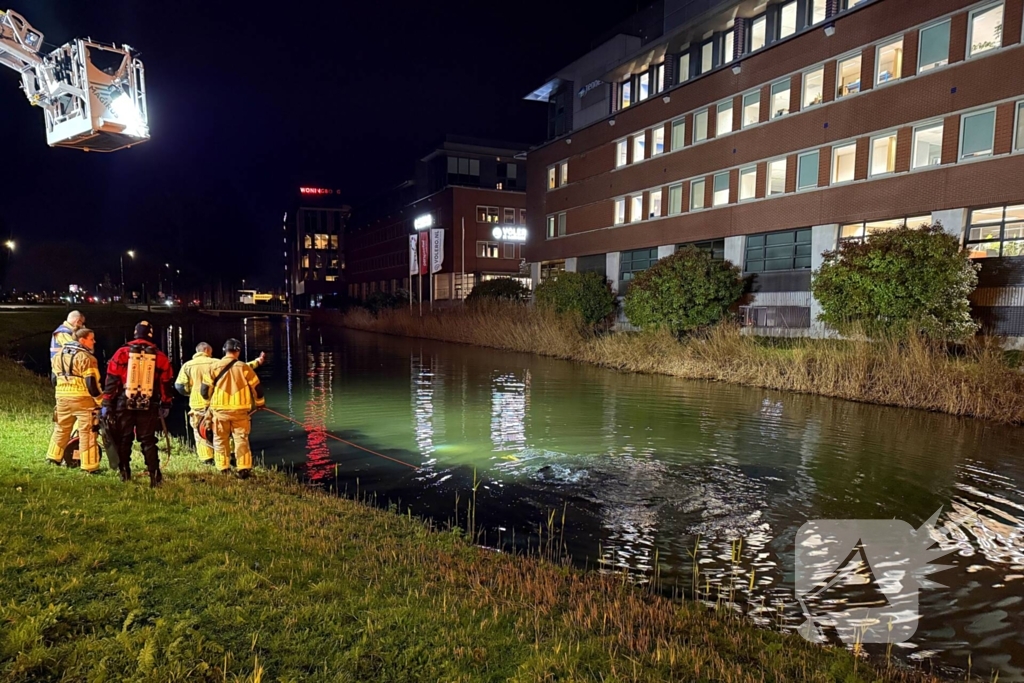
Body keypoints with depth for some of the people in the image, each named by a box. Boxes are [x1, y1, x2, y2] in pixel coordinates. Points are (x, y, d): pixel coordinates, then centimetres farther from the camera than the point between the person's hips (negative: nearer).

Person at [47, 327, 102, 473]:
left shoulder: (59, 354, 12)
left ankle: (53, 456, 36)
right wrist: (100, 401, -12)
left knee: (61, 428, 24)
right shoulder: (86, 357, -14)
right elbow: (91, 383, -18)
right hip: (82, 399, -7)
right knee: (87, 432, -3)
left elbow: (54, 377, 19)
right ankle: (89, 466, -1)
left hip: (63, 398, 7)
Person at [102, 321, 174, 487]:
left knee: (124, 439, 12)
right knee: (148, 441, 5)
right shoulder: (160, 357, 2)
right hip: (148, 405, 1)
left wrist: (106, 403, 2)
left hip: (124, 404, 0)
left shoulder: (122, 353, -2)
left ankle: (125, 474, 17)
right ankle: (155, 476, -1)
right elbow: (166, 384, 7)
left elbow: (111, 380, -3)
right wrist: (165, 405, 16)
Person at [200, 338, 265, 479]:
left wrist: (211, 401, 22)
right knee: (241, 439, 7)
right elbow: (257, 388, 2)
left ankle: (224, 470, 16)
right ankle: (244, 469, 1)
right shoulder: (244, 368, -3)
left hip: (220, 409, 1)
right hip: (240, 410, 0)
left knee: (221, 440, 13)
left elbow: (205, 390, 1)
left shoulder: (213, 367, -2)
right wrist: (259, 403, 20)